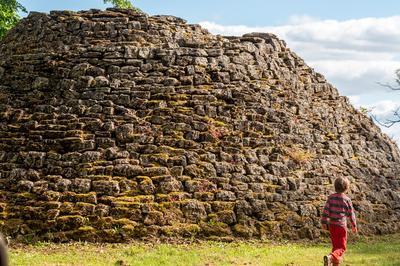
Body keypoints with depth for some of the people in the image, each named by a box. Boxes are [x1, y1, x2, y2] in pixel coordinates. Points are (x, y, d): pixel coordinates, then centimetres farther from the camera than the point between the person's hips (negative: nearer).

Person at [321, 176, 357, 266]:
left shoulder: (331, 197, -2)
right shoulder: (347, 200, -8)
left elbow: (326, 210, -6)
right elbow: (351, 214, -1)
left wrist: (324, 222, 0)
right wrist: (354, 225, 12)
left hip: (332, 225, 4)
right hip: (341, 225, -4)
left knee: (335, 246, 18)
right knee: (341, 247, -1)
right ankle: (330, 257, -26)